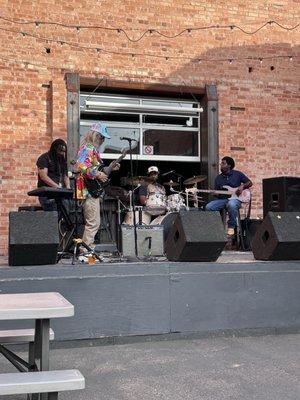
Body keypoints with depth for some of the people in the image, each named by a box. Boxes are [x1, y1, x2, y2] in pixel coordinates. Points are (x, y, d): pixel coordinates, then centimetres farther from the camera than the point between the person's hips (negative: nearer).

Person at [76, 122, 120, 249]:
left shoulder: (93, 149, 22)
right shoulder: (87, 148, -10)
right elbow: (81, 166, -26)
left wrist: (110, 168, 17)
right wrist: (97, 175, -22)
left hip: (93, 191, 11)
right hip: (89, 190, -11)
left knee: (92, 223, 14)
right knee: (93, 223, -10)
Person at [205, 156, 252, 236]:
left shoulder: (237, 174, 6)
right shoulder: (218, 178, 14)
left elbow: (249, 183, 9)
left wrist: (242, 186, -10)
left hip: (235, 198, -4)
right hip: (222, 199, 4)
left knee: (231, 204, -42)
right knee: (208, 207, -24)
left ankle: (231, 227, -24)